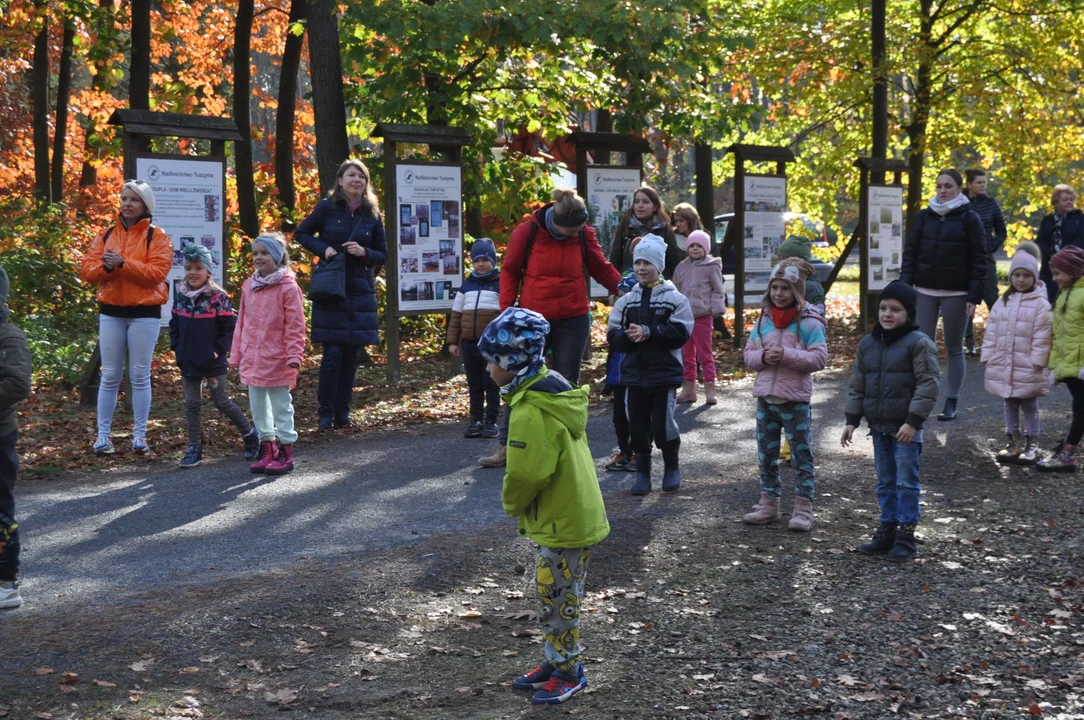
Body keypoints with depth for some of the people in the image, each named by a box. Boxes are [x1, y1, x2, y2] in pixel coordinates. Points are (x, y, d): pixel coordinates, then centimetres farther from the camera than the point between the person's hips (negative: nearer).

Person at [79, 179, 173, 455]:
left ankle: (139, 435, 9)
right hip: (110, 312, 3)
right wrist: (106, 266, -18)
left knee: (140, 376, 2)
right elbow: (87, 270, 3)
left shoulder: (157, 236, -2)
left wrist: (122, 263, -22)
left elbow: (156, 272, -15)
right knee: (110, 376, 6)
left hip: (144, 313, -3)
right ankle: (103, 434, 10)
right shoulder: (106, 235, 10)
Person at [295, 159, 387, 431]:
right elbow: (302, 233, 10)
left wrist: (364, 253, -11)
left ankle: (343, 412, 15)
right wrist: (323, 248, -8)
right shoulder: (327, 208, -1)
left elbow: (383, 255, 10)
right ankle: (326, 413, 4)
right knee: (332, 352, -8)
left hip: (360, 292, 3)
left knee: (351, 353, 5)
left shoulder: (372, 215, 5)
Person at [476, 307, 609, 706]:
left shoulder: (531, 412, -26)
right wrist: (521, 506, 14)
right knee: (553, 595, 20)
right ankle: (557, 661, 32)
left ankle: (568, 672, 18)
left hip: (562, 523, -10)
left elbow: (526, 473, -25)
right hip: (573, 513, 10)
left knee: (558, 598, 4)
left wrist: (512, 503, -5)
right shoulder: (555, 390, 6)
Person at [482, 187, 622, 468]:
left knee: (566, 385, 6)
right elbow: (509, 271, -1)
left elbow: (601, 269, 4)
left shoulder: (584, 234, -4)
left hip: (573, 321, 1)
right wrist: (507, 312, -5)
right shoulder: (527, 232, -10)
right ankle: (505, 447, 9)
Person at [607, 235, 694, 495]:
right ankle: (643, 473, 20)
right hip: (634, 373, 4)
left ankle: (672, 468, 20)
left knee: (663, 426, -5)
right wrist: (629, 336, -19)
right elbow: (612, 336, 2)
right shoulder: (626, 300, 7)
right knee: (637, 425, 6)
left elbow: (681, 334, -13)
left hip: (665, 373, -4)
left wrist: (648, 332, -21)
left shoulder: (674, 298, -3)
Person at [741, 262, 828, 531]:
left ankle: (803, 509, 7)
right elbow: (748, 355, 9)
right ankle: (769, 504, 23)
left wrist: (786, 355, -24)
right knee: (766, 455, 12)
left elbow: (819, 358, -15)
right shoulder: (763, 321, 8)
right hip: (765, 398, 5)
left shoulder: (809, 323, -8)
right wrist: (762, 357, -13)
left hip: (795, 400, -5)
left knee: (802, 455, 1)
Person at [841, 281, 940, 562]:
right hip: (878, 426, 6)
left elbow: (928, 384, -14)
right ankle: (887, 530, 23)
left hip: (906, 428, -6)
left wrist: (913, 421, -19)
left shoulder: (919, 343, -10)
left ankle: (906, 535, 5)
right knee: (885, 481, 14)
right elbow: (857, 384, 14)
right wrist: (852, 420, 9)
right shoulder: (867, 344, 9)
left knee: (907, 482, -2)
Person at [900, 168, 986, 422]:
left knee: (954, 349, 5)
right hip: (925, 292, 3)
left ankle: (951, 404, 11)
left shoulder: (969, 219, -2)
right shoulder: (924, 216, 7)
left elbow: (979, 260, -4)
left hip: (956, 294, -3)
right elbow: (910, 252, 7)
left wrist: (975, 296, -10)